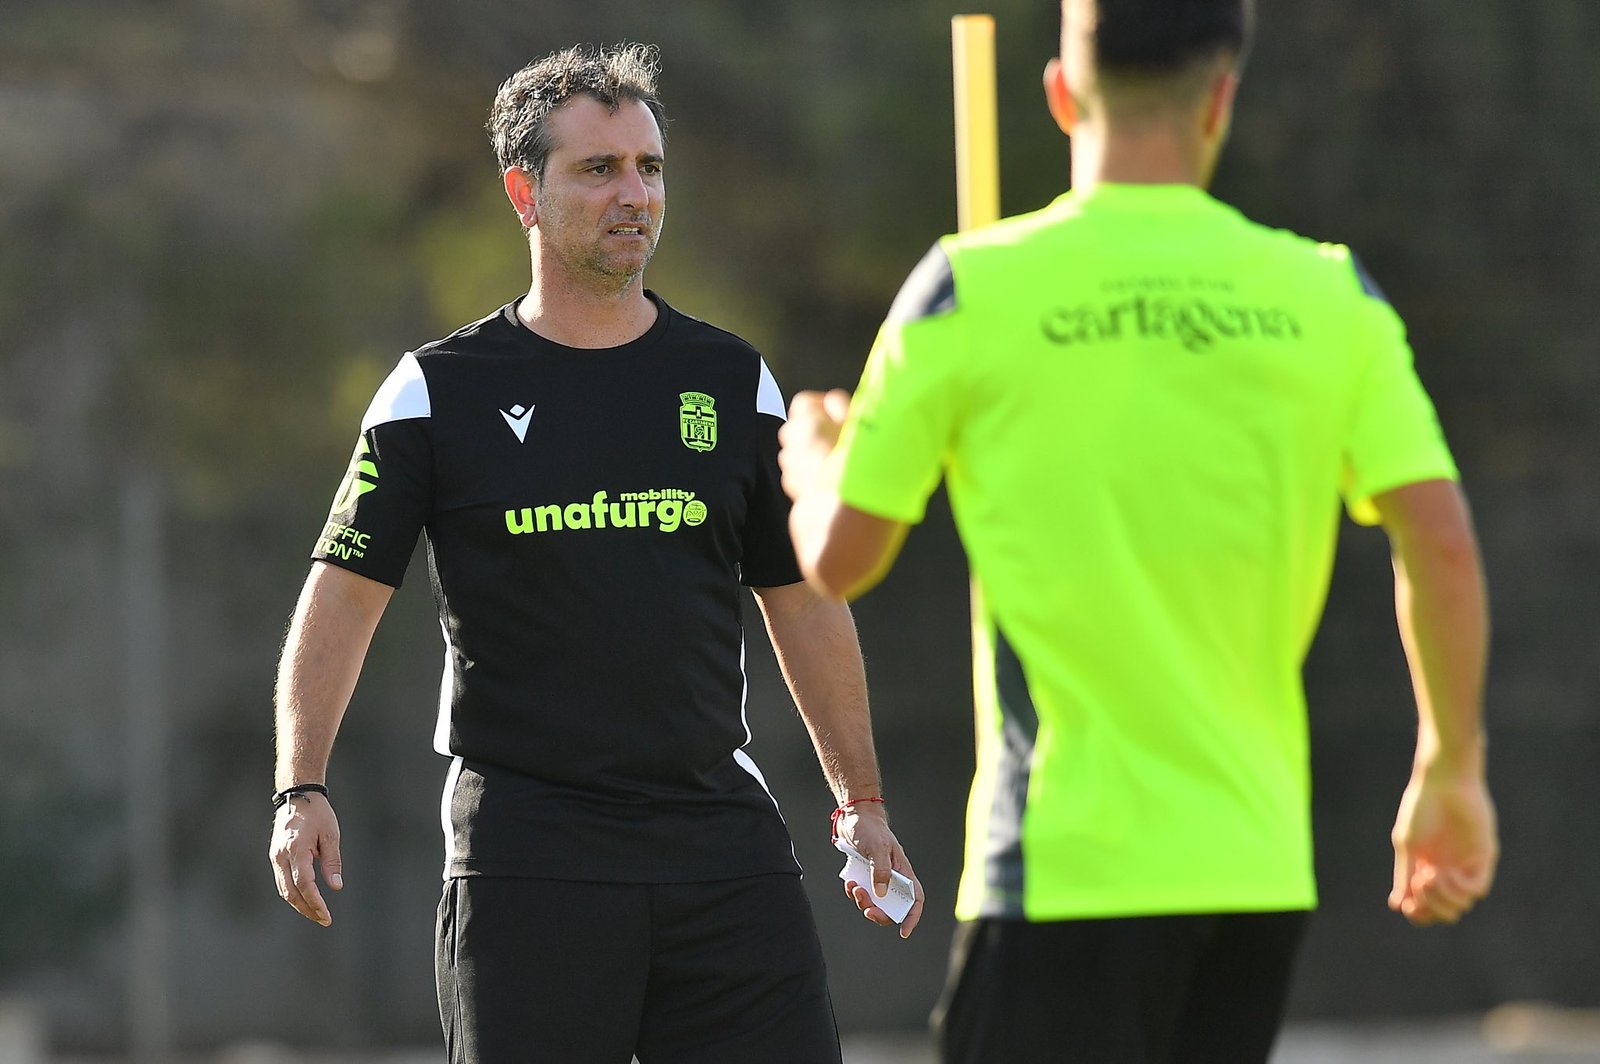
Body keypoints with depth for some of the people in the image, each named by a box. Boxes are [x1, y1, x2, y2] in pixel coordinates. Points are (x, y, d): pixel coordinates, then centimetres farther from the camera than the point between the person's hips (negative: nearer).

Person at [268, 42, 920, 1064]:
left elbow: (803, 599, 17)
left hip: (720, 831, 3)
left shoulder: (734, 383, 11)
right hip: (524, 851, -2)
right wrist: (302, 790, -9)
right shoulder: (439, 390, 3)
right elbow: (343, 593, 3)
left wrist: (862, 802, 13)